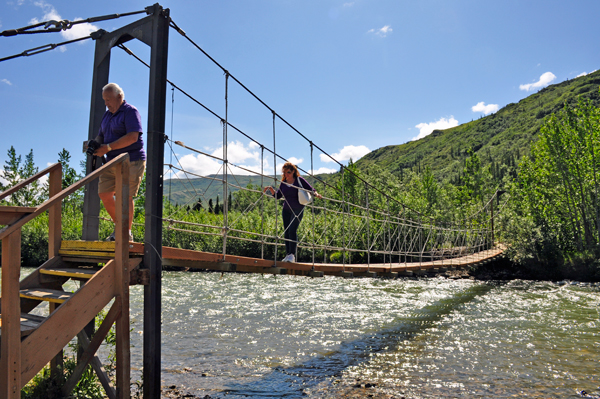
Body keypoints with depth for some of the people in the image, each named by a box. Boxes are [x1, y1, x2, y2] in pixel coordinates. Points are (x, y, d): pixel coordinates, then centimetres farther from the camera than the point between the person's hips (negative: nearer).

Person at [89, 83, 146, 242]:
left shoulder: (130, 112, -8)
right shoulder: (107, 114, 18)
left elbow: (132, 137, -20)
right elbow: (101, 135, 24)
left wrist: (108, 148, -21)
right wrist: (95, 143, -1)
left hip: (131, 162, -8)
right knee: (104, 194, 6)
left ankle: (127, 233, 4)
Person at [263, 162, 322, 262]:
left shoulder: (299, 180, 0)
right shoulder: (283, 183, 11)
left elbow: (310, 189, 3)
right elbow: (277, 196, 13)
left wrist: (315, 193, -17)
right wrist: (271, 189, -1)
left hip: (297, 210, -5)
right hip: (286, 210, 5)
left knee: (292, 230, -17)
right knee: (286, 232, 2)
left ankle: (292, 255, -18)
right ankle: (288, 255, 8)